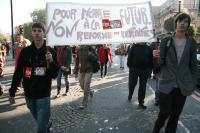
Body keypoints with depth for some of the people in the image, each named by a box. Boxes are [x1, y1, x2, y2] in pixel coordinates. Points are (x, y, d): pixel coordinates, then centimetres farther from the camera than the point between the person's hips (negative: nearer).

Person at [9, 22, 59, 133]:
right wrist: (12, 92, 3)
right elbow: (18, 73, 3)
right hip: (29, 95, 3)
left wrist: (51, 61, -25)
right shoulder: (25, 51, -2)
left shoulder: (50, 51, -6)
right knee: (41, 122, 23)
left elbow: (54, 75, -8)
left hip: (43, 95, -3)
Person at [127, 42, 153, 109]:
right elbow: (129, 57, 0)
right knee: (132, 83, 6)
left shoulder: (148, 48, 7)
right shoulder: (134, 47, 2)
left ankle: (141, 102, 13)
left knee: (143, 86, 5)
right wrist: (130, 66, -8)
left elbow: (151, 59, 7)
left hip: (145, 70, 2)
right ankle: (130, 95, 37)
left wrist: (150, 69, 0)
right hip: (134, 69, -1)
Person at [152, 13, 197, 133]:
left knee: (176, 114, 12)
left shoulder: (191, 42, 3)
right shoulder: (166, 41, -1)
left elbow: (193, 65, 6)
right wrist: (157, 57, -20)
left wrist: (193, 84, 4)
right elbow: (161, 62, 0)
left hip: (183, 85, 2)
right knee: (165, 113, 2)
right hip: (167, 84, -2)